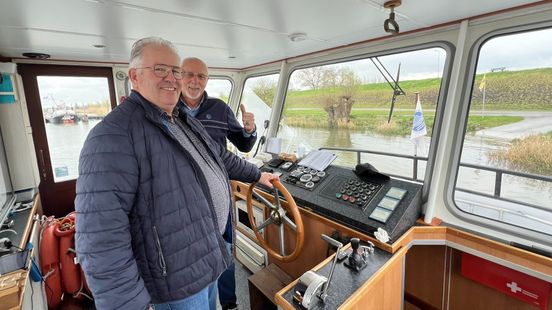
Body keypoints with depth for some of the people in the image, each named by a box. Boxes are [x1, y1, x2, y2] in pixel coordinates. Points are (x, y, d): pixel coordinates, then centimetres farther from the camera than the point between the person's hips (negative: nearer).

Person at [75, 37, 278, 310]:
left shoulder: (185, 122, 6)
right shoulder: (114, 136, -24)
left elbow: (220, 156, 19)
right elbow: (101, 236, -27)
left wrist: (257, 175, 25)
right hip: (175, 281, -8)